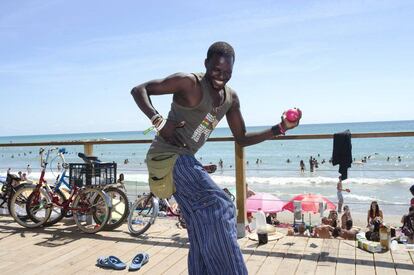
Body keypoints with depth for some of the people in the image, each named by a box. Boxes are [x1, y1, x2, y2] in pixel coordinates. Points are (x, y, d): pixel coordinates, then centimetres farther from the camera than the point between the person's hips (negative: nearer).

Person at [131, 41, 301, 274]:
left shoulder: (231, 98, 9)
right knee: (218, 205, -18)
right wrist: (158, 120, -27)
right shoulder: (189, 82, -14)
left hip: (185, 159, 9)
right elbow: (139, 90, -11)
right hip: (168, 155, -8)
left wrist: (280, 128, 6)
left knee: (203, 230, 11)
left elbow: (242, 139, 15)